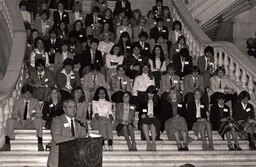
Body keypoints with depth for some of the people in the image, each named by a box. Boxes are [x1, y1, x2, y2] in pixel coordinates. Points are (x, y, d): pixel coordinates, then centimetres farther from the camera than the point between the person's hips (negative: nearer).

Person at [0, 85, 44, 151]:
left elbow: (39, 114, -3)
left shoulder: (35, 101, 4)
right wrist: (19, 119, -23)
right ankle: (7, 144, -31)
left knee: (39, 120, -33)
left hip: (31, 123, -1)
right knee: (9, 120, -25)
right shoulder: (18, 102, 7)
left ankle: (40, 143, -38)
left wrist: (31, 119, -23)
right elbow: (14, 113, -1)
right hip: (20, 122, 1)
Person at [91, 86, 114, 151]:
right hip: (96, 120, -1)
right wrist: (99, 118, -19)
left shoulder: (109, 103, 26)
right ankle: (103, 145, -49)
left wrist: (111, 119, -13)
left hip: (106, 119, 2)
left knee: (109, 123, -35)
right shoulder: (95, 102, 19)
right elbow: (95, 112, 2)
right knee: (102, 123, -37)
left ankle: (110, 144, -51)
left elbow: (110, 113, 10)